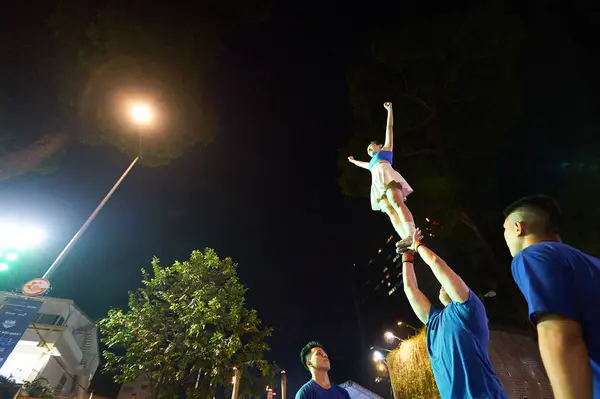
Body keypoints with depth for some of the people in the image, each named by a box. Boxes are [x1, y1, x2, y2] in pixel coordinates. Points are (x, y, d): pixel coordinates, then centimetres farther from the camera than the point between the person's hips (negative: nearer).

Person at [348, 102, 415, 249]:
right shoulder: (372, 163, 42)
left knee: (397, 203, -30)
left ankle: (412, 236, -46)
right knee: (390, 212, -19)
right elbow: (362, 164, 62)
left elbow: (390, 128, 27)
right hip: (377, 184, 5)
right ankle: (406, 239, -36)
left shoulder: (386, 149, 28)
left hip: (387, 175, -5)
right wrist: (353, 160, 79)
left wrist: (389, 110, 28)